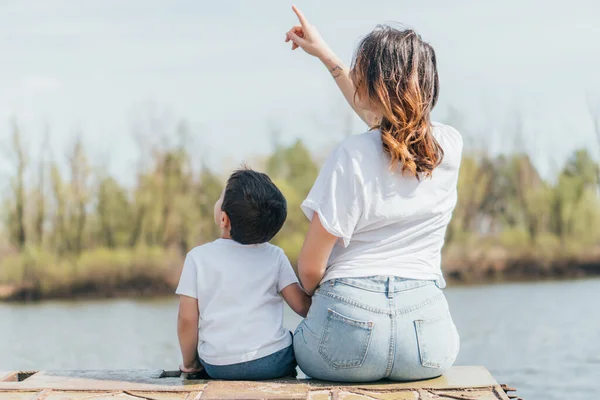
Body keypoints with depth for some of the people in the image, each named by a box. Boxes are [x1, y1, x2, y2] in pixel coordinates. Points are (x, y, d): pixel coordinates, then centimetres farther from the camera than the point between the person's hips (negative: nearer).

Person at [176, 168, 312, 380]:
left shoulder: (198, 257, -2)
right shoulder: (275, 256, 0)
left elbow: (187, 320, -2)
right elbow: (302, 305, -3)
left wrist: (189, 362, 12)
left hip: (217, 366, 1)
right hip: (273, 362, -1)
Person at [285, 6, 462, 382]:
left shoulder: (352, 156, -14)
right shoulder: (450, 146, 1)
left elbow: (310, 268, -8)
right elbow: (382, 115, 24)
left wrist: (312, 295, 15)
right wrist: (325, 54, 31)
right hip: (429, 343, 4)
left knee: (299, 340, 31)